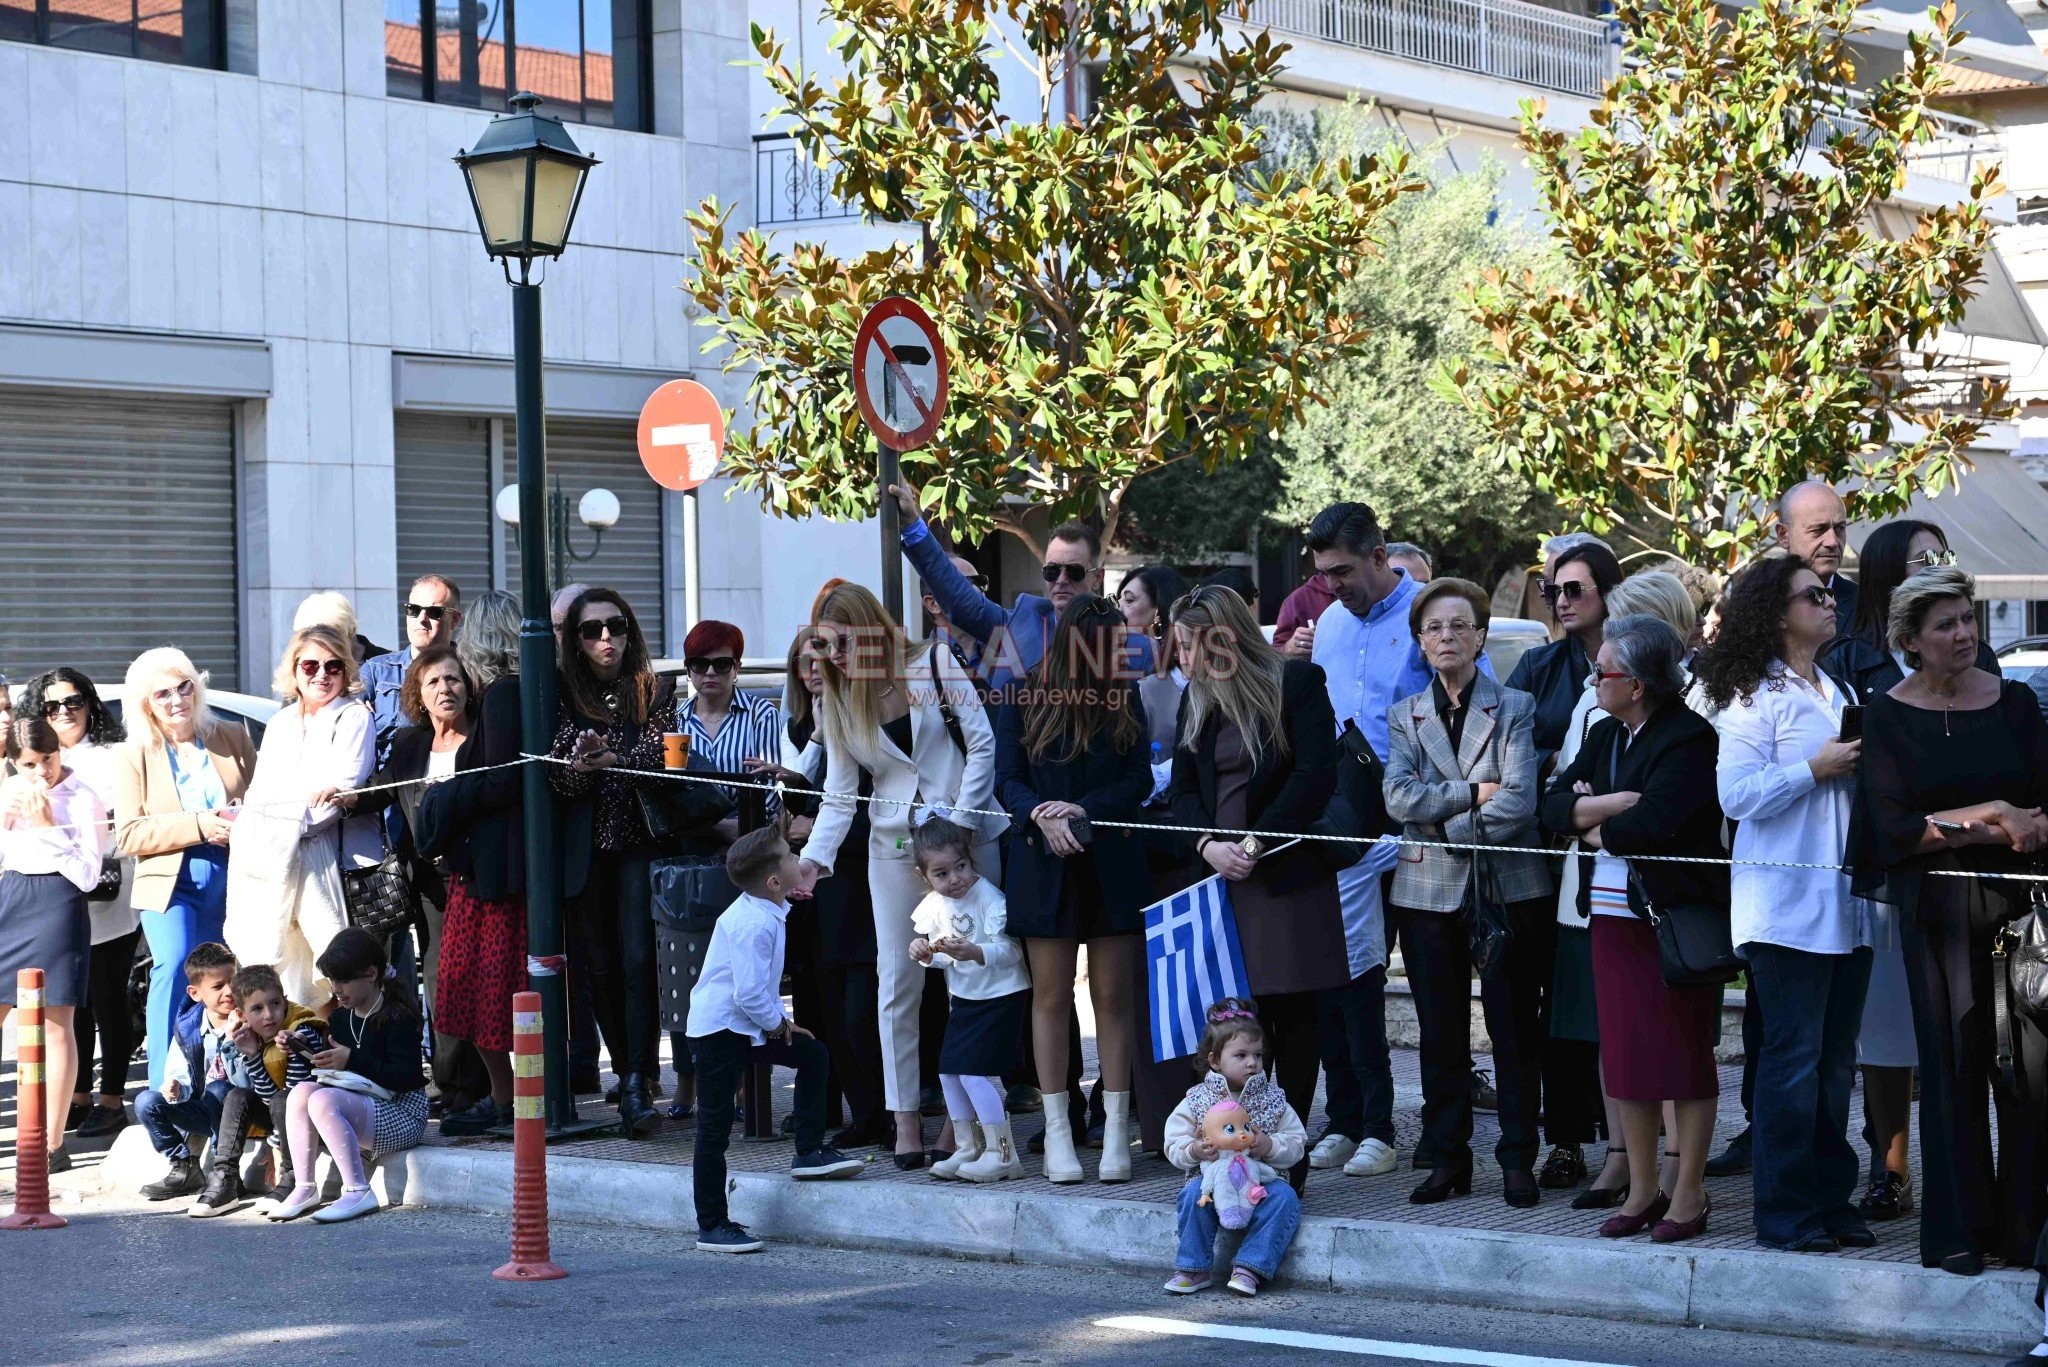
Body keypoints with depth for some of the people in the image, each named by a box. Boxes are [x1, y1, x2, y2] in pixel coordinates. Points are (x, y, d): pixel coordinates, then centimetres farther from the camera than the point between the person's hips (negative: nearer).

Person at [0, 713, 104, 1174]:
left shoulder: (84, 800, -5)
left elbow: (87, 875, -9)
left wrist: (47, 826, -14)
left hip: (58, 905, -5)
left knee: (55, 1027, -4)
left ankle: (53, 1143, 0)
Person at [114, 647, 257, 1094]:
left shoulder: (233, 737, 11)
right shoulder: (134, 757, 5)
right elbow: (128, 836, -3)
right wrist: (199, 826, -14)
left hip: (230, 880, 3)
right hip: (169, 884, -3)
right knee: (176, 966, -22)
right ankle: (164, 1091, -20)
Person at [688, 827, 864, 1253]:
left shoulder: (764, 911, 6)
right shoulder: (753, 924, -26)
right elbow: (749, 993, -28)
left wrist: (778, 1019, 13)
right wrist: (777, 1023, -11)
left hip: (750, 1026, 10)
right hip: (718, 1031, -10)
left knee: (812, 1054, 13)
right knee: (715, 1127, -4)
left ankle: (810, 1152, 19)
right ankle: (712, 1226, 1)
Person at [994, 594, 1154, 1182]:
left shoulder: (1123, 699, 5)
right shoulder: (1024, 699, 1)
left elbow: (1139, 781, 0)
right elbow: (1007, 781, -1)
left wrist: (1085, 810, -16)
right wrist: (1042, 816, -21)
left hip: (1113, 863, 1)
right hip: (1044, 864, -1)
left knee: (1113, 995, 1)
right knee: (1051, 997, 2)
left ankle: (1116, 1132, 6)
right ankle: (1057, 1131, 8)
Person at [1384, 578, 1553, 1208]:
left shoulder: (1515, 708, 3)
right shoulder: (1404, 716, 10)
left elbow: (1520, 800, -10)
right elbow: (1398, 797, -6)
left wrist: (1445, 825, -11)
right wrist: (1473, 793, -13)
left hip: (1509, 889, -2)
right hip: (1430, 891, 2)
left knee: (1516, 1030, 0)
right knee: (1441, 1034, 5)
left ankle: (1518, 1158, 5)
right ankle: (1448, 1156, 13)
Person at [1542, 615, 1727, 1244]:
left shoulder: (1689, 739, -12)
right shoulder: (1605, 736, 13)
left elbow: (1651, 822, -23)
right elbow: (1554, 807, 5)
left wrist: (1595, 828, -5)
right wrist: (1618, 802, -12)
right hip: (1613, 913, 7)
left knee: (1684, 1050, 0)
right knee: (1624, 1051, 9)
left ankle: (1689, 1192, 7)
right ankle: (1642, 1187, 18)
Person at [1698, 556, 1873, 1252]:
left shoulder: (1838, 692, 17)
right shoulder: (1755, 697, -7)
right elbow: (1737, 795, -15)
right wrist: (1815, 769, -17)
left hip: (1847, 901, 7)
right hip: (1787, 902, -7)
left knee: (1836, 1059, 9)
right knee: (1794, 1057, -6)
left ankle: (1831, 1200, 16)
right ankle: (1784, 1213, -1)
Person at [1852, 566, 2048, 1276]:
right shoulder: (1886, 717, 1)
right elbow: (1892, 829, -6)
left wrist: (1950, 826, -13)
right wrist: (1988, 818, -10)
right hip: (1936, 907, -2)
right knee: (1956, 1063, 0)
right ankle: (1958, 1230, 9)